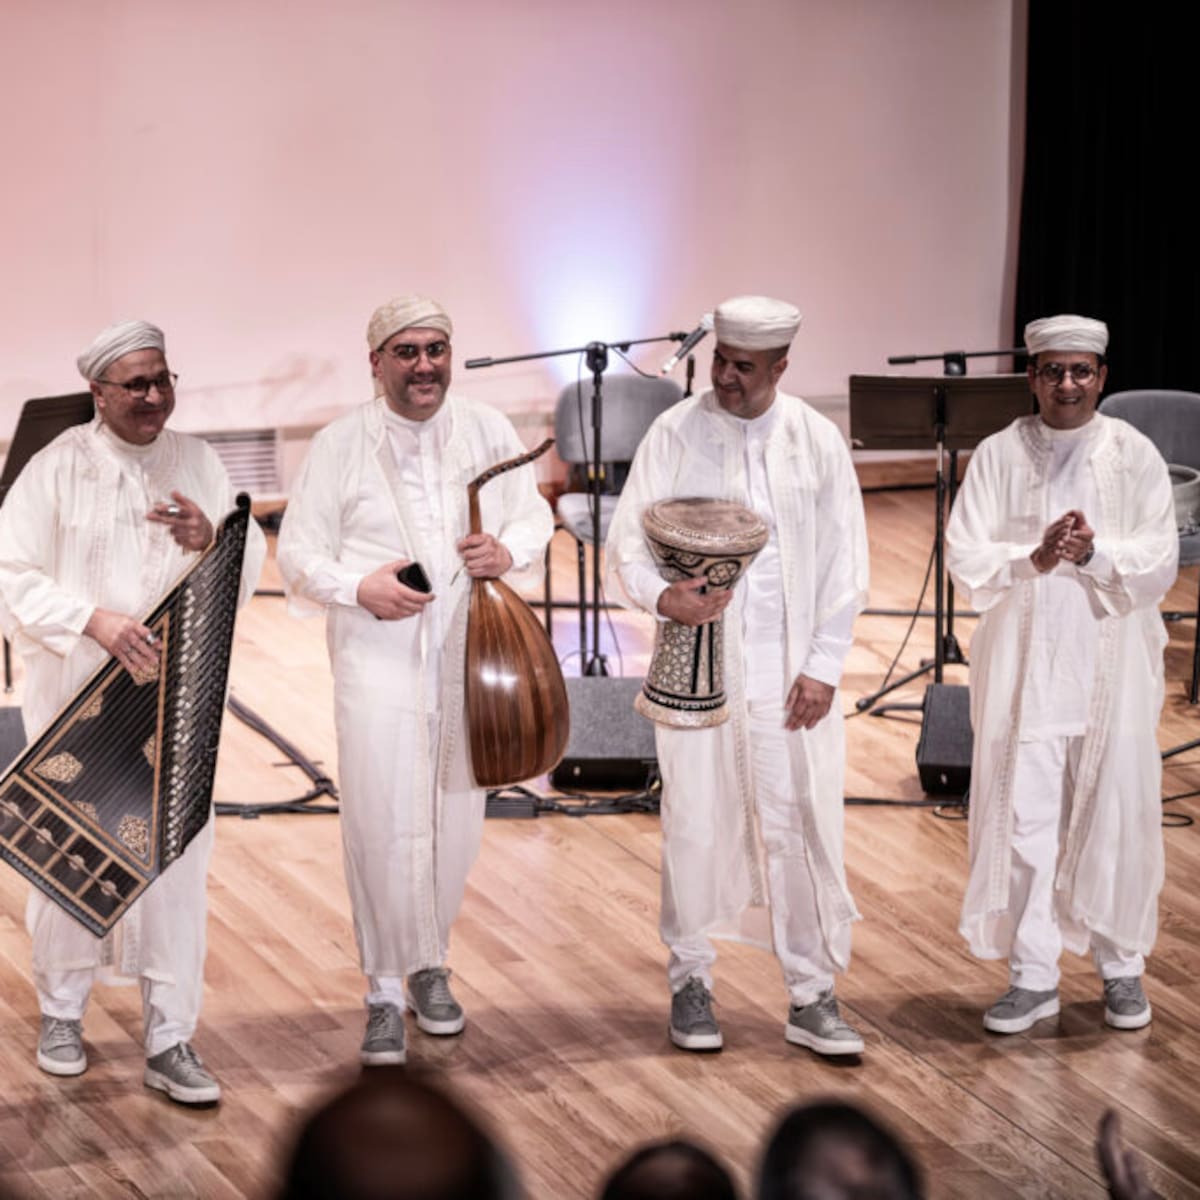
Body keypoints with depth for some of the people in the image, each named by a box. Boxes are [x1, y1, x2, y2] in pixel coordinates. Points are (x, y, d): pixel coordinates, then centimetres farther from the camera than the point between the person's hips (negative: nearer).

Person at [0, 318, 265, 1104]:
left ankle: (170, 1043, 6)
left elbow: (251, 565, 2)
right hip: (77, 698, -2)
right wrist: (93, 619, -25)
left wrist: (210, 539, -20)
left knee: (179, 863, -1)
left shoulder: (197, 464, 4)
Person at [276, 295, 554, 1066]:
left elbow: (536, 518, 9)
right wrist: (359, 587, -19)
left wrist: (508, 549, -14)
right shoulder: (341, 445, -2)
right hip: (377, 659, -3)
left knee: (456, 827, 10)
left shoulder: (489, 431, 5)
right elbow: (298, 554, 0)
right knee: (383, 826, -7)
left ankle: (431, 966, 30)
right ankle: (387, 991, 4)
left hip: (469, 657, 3)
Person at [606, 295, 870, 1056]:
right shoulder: (676, 435, -2)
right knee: (696, 822, 4)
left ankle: (812, 997, 8)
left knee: (804, 826, -1)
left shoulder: (818, 441, 2)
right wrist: (661, 596, -23)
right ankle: (692, 980, 20)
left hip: (790, 668, 1)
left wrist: (822, 667, -3)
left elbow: (843, 563, 4)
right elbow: (628, 541, -2)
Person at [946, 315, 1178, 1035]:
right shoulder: (998, 456, 2)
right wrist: (1034, 558, -22)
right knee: (1024, 819, 1)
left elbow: (1160, 563, -5)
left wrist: (1094, 553, -22)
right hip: (1025, 669, 0)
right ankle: (1033, 975, 11)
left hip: (1113, 669, 0)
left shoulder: (1135, 456, 1)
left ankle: (1122, 966, 21)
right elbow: (965, 558, -5)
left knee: (1116, 816, 5)